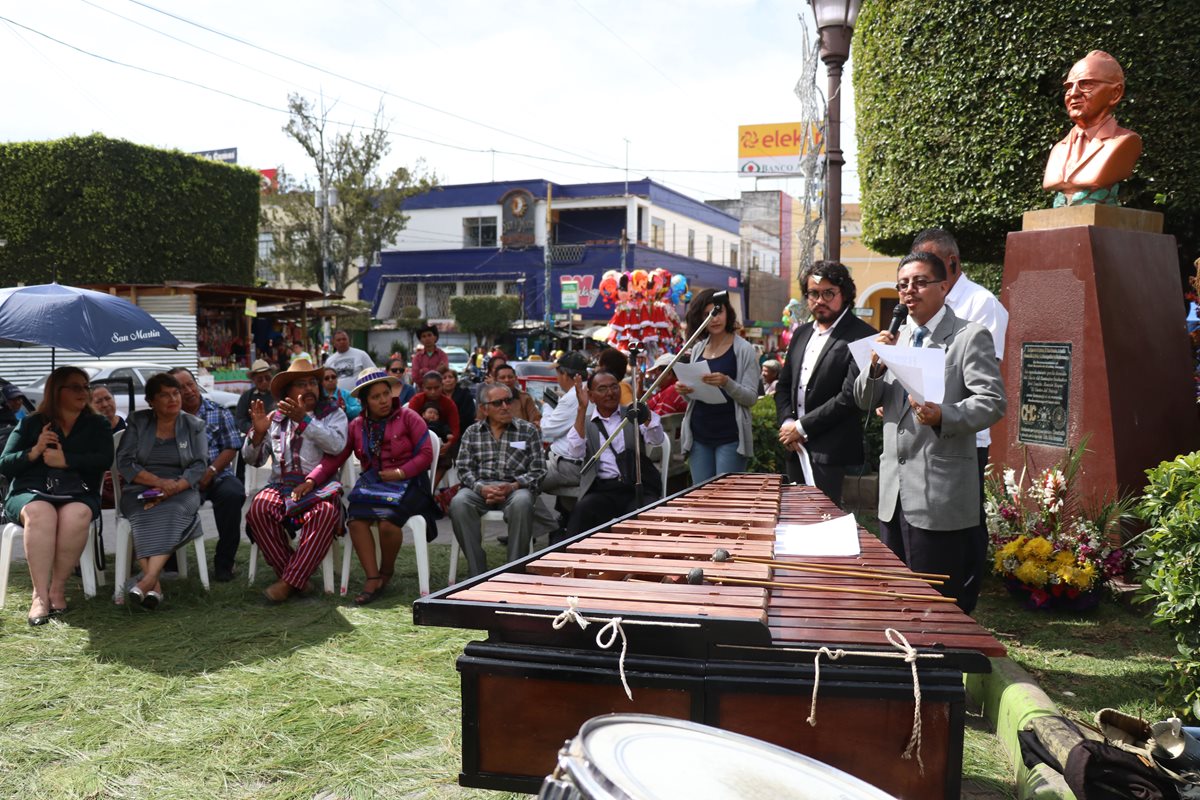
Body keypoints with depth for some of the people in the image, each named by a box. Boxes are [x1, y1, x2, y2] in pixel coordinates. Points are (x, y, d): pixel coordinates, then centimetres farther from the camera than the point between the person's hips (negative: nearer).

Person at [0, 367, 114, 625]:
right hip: (30, 492, 0)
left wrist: (66, 460, -12)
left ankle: (57, 589, -26)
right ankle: (40, 595, -37)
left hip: (78, 494, 0)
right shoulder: (30, 423, 16)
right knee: (40, 513, -37)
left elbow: (105, 459, -1)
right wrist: (33, 453, -9)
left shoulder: (97, 425, 17)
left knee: (76, 514, -37)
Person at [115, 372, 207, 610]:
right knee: (144, 516, -33)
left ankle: (148, 579, -48)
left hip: (181, 492, 0)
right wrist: (158, 481, -13)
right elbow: (124, 462, 2)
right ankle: (155, 585, -43)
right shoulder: (137, 422, 11)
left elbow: (199, 466, 2)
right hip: (140, 491, 1)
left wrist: (174, 488, -17)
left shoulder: (195, 426, 11)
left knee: (172, 511, -35)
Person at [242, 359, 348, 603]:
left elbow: (336, 444, -11)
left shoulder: (332, 414, 11)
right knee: (259, 508, -29)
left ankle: (289, 582, -27)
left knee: (326, 512, -35)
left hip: (321, 487, -2)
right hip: (282, 486, 2)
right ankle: (292, 575, -18)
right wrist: (258, 432, -3)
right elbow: (253, 459, 17)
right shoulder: (276, 418, 18)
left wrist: (303, 419, -18)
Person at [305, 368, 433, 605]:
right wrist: (311, 480, -9)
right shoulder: (357, 425, 15)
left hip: (406, 481, -3)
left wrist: (400, 472, -13)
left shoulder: (407, 417, 4)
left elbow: (426, 454, -1)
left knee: (387, 520, -30)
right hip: (371, 482, 4)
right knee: (356, 519, -27)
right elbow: (334, 458, 6)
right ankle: (372, 579, -19)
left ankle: (386, 572, -2)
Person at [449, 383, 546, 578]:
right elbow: (464, 469, 7)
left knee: (522, 503, -37)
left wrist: (513, 486, -14)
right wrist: (481, 488, -14)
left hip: (516, 487, -1)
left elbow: (538, 471, 4)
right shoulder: (471, 433, 15)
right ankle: (477, 573, -23)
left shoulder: (528, 430, 10)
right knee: (458, 503, -31)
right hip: (480, 487, 2)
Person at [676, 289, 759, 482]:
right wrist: (684, 391, -4)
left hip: (730, 437, -5)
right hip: (698, 436, 5)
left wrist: (726, 383, -25)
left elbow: (751, 397, -8)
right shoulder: (697, 349, 11)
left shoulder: (744, 350, -4)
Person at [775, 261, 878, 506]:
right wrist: (786, 422, -1)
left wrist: (802, 427, -13)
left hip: (832, 454, -7)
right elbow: (784, 384, 18)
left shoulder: (861, 336, -10)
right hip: (796, 449, 7)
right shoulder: (801, 334, 15)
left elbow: (851, 395, -17)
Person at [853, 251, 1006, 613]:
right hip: (894, 490, 7)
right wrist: (876, 365, -9)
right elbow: (864, 401, 10)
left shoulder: (970, 336, -6)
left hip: (940, 494, -6)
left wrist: (943, 416, -31)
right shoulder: (895, 337, 13)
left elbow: (993, 402, -14)